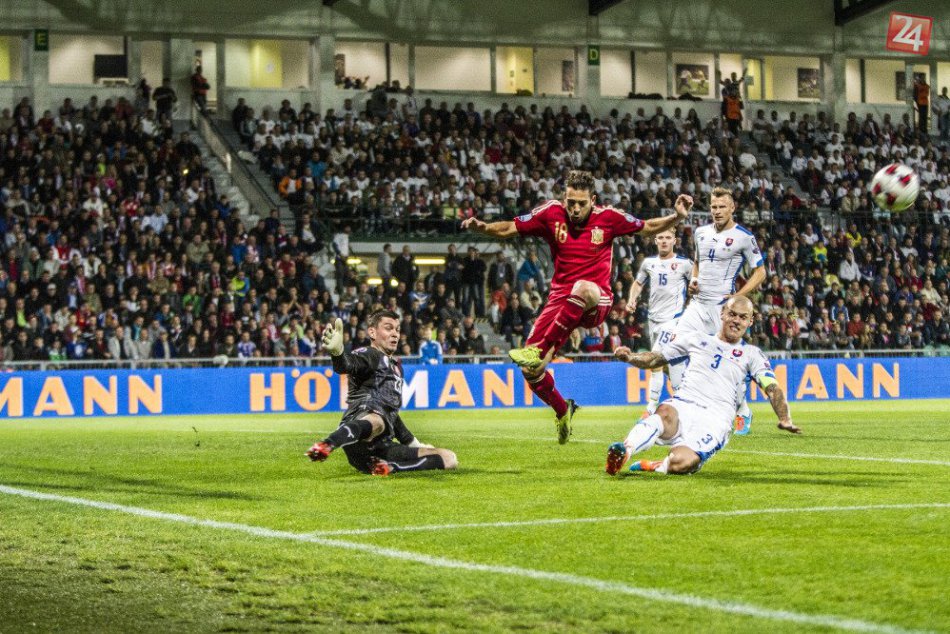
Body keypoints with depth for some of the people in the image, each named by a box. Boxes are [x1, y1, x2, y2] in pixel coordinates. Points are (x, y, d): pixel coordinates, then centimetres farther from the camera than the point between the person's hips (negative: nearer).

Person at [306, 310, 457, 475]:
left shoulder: (395, 366, 33)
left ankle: (389, 466, -17)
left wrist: (412, 443, 43)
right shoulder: (368, 355, 7)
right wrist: (337, 353, -43)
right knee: (376, 421, -44)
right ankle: (325, 446, -72)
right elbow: (348, 365, -19)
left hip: (382, 448, 8)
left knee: (449, 458, 3)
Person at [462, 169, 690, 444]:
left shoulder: (607, 217, -3)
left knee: (583, 288, -43)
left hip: (595, 302, -3)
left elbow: (649, 227, 10)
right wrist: (481, 227, -14)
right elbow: (508, 228, 5)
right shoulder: (551, 213, -1)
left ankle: (539, 350, -38)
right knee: (530, 370, -8)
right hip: (560, 297, 3)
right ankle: (562, 411, 24)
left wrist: (677, 217, -6)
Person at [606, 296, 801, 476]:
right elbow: (656, 359, 25)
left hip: (714, 420, -1)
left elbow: (771, 388, 5)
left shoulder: (751, 354, 18)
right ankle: (626, 449, -56)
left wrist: (784, 419, -15)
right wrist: (629, 357, 4)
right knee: (665, 415, -40)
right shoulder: (697, 339, 23)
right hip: (682, 405, 1)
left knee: (681, 462, -34)